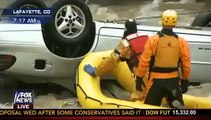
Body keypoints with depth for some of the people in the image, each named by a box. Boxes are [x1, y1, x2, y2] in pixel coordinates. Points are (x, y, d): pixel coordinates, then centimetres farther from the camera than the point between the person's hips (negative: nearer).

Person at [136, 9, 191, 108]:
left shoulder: (153, 39, -9)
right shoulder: (181, 41, -1)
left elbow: (144, 61, -10)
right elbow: (186, 64, 2)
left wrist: (139, 77, 1)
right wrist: (185, 81, 14)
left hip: (157, 80, -2)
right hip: (174, 80, 3)